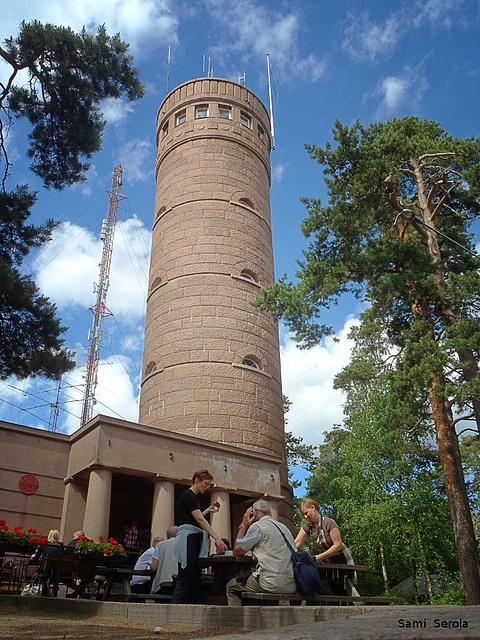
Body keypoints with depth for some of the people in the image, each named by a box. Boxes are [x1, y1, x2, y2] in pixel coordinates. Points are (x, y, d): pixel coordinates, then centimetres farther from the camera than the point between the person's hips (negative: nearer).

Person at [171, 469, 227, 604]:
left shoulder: (193, 497, 19)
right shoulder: (188, 495, -11)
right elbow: (200, 520, -21)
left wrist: (208, 510, 19)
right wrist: (217, 539, -26)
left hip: (195, 541, 10)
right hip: (187, 539, -10)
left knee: (195, 581, 7)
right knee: (184, 582, -11)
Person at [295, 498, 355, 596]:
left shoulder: (329, 523, -22)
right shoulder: (308, 527, -4)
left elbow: (338, 545, -26)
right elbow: (296, 543, -12)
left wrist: (320, 557, -31)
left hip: (342, 559, -6)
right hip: (329, 562, 6)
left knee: (346, 592, -7)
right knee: (335, 592, 7)